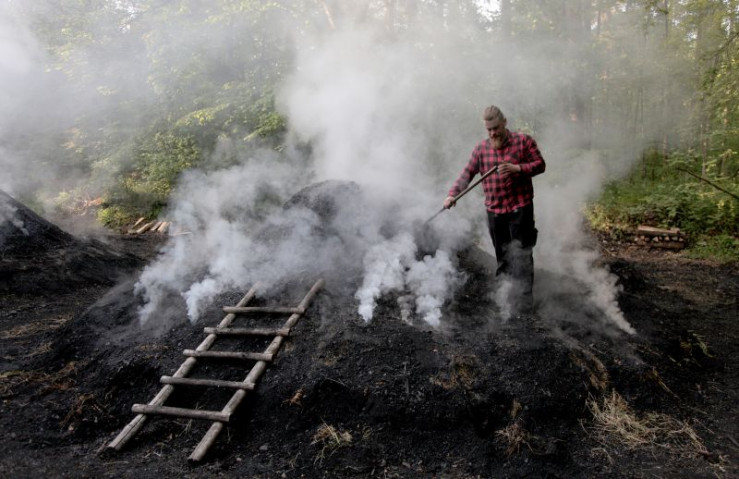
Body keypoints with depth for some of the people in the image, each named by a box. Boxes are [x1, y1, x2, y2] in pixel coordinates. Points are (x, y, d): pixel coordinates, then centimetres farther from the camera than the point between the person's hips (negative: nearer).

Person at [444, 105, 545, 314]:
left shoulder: (523, 141, 1)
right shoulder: (481, 148, 8)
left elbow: (540, 164, -1)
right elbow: (468, 173, 4)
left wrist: (517, 168, -18)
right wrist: (453, 194, -10)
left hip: (520, 208, -3)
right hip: (494, 211, 3)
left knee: (521, 256, -8)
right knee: (503, 257, 11)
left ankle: (524, 303, -4)